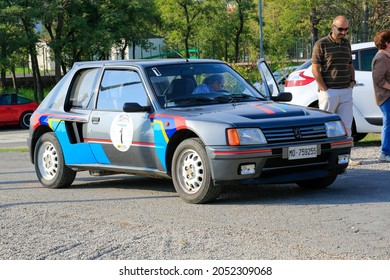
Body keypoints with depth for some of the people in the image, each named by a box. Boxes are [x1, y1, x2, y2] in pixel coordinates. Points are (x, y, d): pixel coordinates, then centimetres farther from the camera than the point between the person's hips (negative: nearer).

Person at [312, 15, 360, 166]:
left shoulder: (347, 44, 14)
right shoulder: (321, 44, -6)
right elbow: (315, 69, -9)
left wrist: (352, 81, 9)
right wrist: (324, 89, -12)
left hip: (346, 92, 6)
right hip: (329, 92, -6)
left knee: (346, 125, 4)